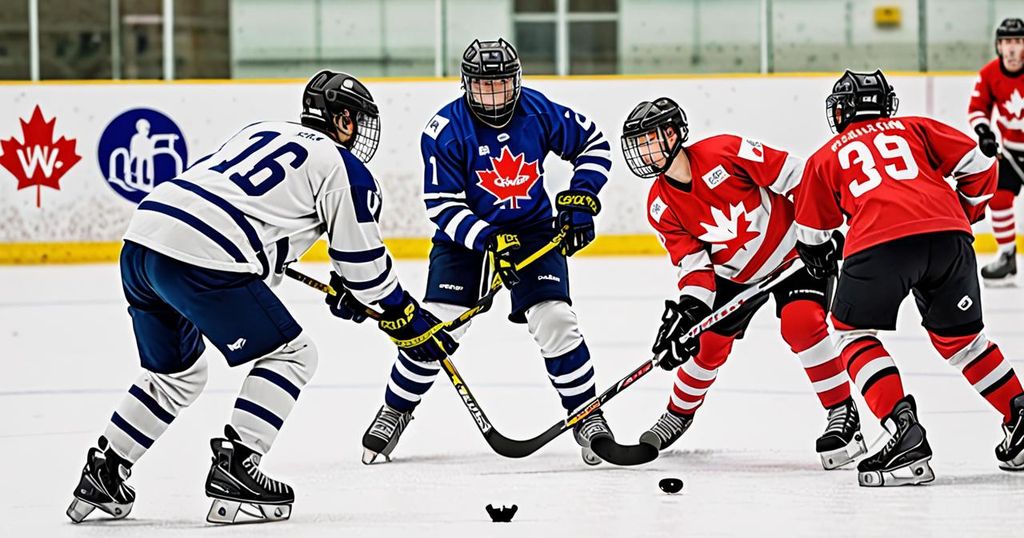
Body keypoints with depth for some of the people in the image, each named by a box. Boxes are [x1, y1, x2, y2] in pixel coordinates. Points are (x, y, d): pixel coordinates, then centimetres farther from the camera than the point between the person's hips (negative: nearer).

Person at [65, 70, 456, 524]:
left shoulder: (264, 131, 29)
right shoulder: (343, 168, 7)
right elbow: (364, 261, 9)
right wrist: (410, 322, 24)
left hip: (141, 237, 8)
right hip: (201, 259, -8)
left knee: (176, 374, 27)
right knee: (291, 354, 8)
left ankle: (103, 473, 25)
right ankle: (234, 469, -1)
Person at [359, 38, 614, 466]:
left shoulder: (539, 112, -13)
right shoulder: (445, 130, -19)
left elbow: (593, 144, 4)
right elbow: (442, 206, -19)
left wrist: (580, 200, -8)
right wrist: (489, 241, -31)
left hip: (534, 228, 1)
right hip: (464, 233, -1)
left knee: (555, 319, -14)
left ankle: (587, 416, 1)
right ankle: (395, 412, 11)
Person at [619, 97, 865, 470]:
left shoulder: (725, 152, -27)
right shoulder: (661, 206, -10)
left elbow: (796, 177, -23)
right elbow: (694, 262, -9)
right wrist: (690, 308, -25)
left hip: (793, 250, -6)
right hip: (736, 274, 6)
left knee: (801, 322, -26)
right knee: (709, 344, 8)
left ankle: (843, 414, -18)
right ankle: (678, 415, 34)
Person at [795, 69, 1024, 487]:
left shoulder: (826, 157, 27)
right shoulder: (915, 128, 29)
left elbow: (811, 233, 33)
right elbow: (979, 165, 21)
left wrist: (823, 259, 55)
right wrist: (967, 214, 38)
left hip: (880, 242, -3)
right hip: (949, 235, 3)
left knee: (855, 333, 12)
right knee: (959, 336, 25)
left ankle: (903, 432, -7)